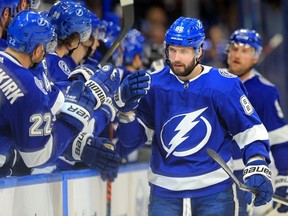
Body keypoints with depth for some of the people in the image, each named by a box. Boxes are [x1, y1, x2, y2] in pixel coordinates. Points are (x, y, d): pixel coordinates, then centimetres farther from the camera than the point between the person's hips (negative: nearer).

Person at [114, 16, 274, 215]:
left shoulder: (224, 86, -6)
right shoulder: (153, 85, 0)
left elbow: (250, 129, 1)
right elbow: (132, 137, 2)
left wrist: (258, 168, -11)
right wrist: (126, 107, -17)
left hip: (215, 192, -2)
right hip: (165, 192, 2)